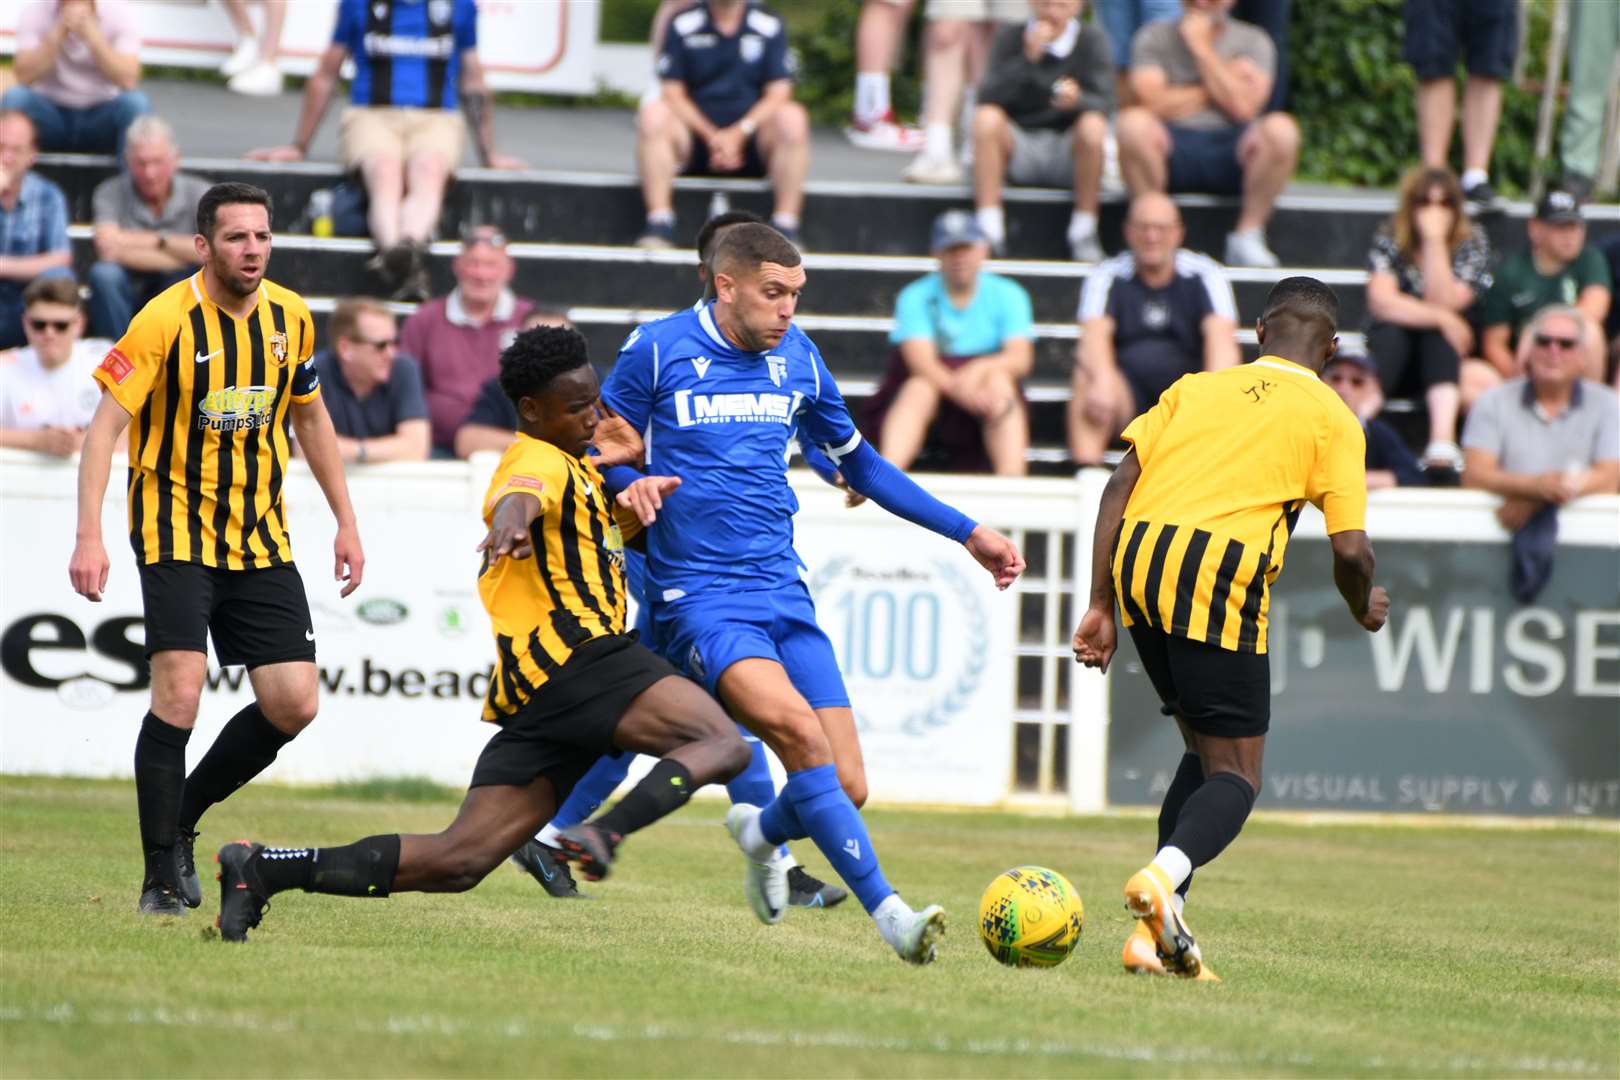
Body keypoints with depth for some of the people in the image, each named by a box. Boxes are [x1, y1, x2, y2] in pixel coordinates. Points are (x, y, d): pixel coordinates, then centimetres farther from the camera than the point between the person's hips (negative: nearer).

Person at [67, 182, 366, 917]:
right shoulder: (167, 320, -14)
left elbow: (310, 417, 18)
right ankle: (163, 877, -9)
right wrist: (88, 538, -24)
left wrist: (346, 522, 17)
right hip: (176, 526, -5)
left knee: (293, 704, -2)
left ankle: (181, 818, 19)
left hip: (260, 537, 5)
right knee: (179, 690, -19)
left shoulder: (290, 318, 2)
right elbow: (105, 426, -15)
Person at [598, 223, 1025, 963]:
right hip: (699, 599, -5)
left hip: (783, 593, 5)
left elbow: (859, 465, 24)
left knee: (846, 788, -3)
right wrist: (631, 485, -21)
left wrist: (966, 532, 22)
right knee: (797, 727, -30)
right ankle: (886, 911, -30)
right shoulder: (657, 350, -3)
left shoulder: (798, 360, 11)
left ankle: (761, 832, 32)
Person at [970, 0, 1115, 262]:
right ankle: (989, 228, -26)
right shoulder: (1009, 38, -1)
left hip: (1069, 154, -1)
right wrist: (1027, 58, -24)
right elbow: (988, 98, -14)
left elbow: (1104, 104, -15)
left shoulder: (1091, 41, -3)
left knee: (1093, 125, -31)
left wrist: (1077, 100, -38)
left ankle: (1083, 230, -19)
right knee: (986, 118, -27)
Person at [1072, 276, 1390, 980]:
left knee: (1206, 750, 21)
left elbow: (1120, 487, 12)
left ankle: (1156, 933, 11)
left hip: (1136, 564, 5)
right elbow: (1350, 548, 1)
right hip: (1218, 579, -5)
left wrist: (1101, 606, 13)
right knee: (1235, 776, 3)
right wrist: (1365, 608, 23)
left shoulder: (1196, 388, 23)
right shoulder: (1331, 419, 11)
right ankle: (1164, 875, -28)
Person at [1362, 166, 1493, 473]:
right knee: (1391, 333, -33)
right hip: (1390, 355, 0)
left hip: (1441, 356, 0)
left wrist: (1434, 241, -22)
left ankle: (1442, 440, -53)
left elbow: (1443, 302, -17)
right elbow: (1382, 303, -19)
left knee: (1438, 336, -32)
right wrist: (1440, 317, -25)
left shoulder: (1472, 245, -3)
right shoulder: (1389, 240, -4)